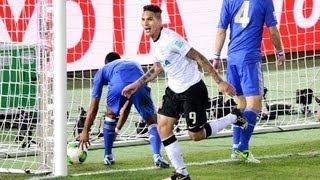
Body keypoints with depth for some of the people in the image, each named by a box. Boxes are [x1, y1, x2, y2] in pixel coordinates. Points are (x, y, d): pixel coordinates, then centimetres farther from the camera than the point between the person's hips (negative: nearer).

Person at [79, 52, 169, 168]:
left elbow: (93, 107, 36)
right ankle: (157, 156, -4)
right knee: (151, 121, 17)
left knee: (110, 115, 28)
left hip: (118, 85, -1)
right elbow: (127, 107, 52)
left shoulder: (102, 71, 38)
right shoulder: (134, 64, 47)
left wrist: (85, 131, 42)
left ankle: (108, 157, 30)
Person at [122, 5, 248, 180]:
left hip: (192, 89, -9)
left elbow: (199, 58, -21)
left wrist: (220, 82, -22)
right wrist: (136, 84, 22)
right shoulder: (155, 43, 5)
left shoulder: (171, 39, -23)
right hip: (174, 90, 9)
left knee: (196, 135, -2)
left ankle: (233, 119, 20)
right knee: (163, 126, -2)